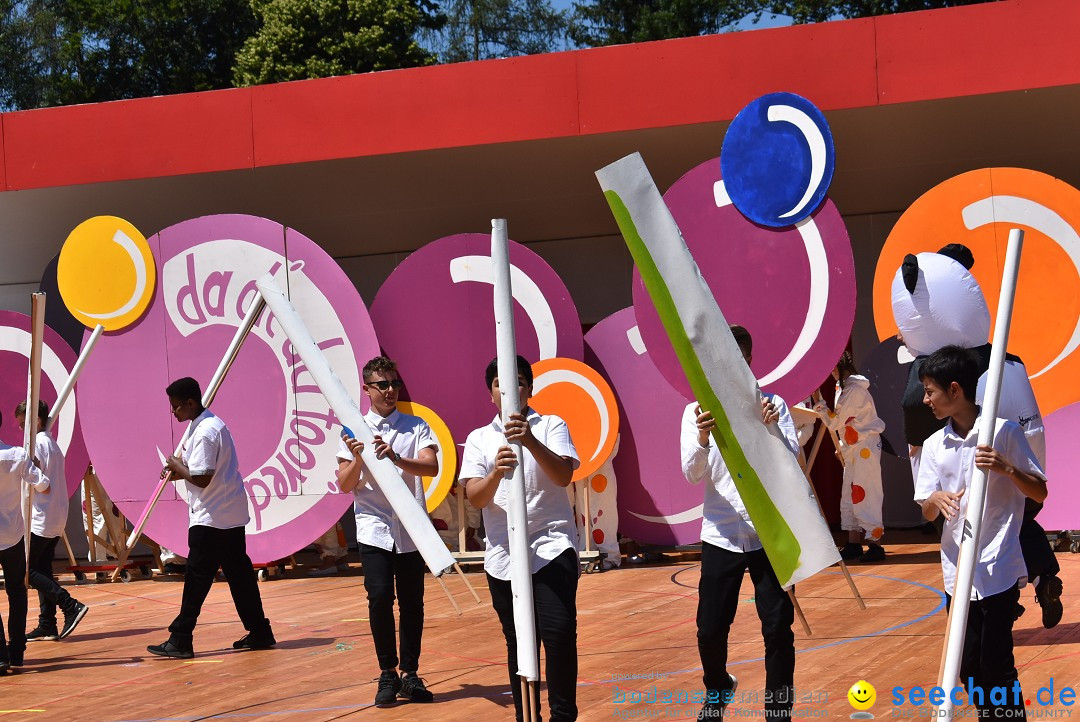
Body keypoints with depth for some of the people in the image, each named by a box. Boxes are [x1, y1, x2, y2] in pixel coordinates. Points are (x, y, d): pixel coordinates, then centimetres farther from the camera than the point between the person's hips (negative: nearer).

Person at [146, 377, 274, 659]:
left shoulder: (205, 432, -19)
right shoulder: (210, 424, 13)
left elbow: (202, 478, -22)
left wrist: (178, 465, -7)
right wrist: (179, 470, 6)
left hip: (211, 518, -10)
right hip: (230, 514, 10)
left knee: (197, 577, -6)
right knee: (238, 572, 12)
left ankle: (180, 640, -3)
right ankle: (259, 632, 15)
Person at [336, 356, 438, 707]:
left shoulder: (416, 427, 6)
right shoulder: (354, 431, 7)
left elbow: (432, 467, -10)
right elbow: (345, 484, 4)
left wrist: (397, 459, -27)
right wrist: (358, 459, -15)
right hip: (374, 528, -1)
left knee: (412, 602, 2)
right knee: (380, 596, -14)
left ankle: (409, 674, 14)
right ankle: (387, 674, -3)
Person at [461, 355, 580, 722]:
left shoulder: (551, 426, 2)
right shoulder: (479, 439, 8)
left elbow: (563, 476, -15)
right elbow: (476, 497, -3)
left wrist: (531, 441, -32)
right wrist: (497, 472, -26)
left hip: (551, 548, -3)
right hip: (503, 555, 3)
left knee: (558, 633, -15)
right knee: (517, 642, 8)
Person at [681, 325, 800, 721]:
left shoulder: (772, 405, -1)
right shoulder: (697, 411, 0)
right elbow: (692, 473, -10)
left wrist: (771, 432, -29)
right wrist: (703, 436, -30)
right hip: (721, 535, 1)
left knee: (778, 628, 0)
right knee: (710, 628, 5)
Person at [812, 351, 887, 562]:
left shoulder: (854, 390, -18)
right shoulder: (842, 387, 12)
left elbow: (834, 421, -18)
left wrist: (817, 400, -14)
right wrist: (842, 446, 13)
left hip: (865, 446, -10)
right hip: (852, 448, 10)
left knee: (864, 496, -10)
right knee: (849, 496, 10)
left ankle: (875, 545, -7)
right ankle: (854, 543, 14)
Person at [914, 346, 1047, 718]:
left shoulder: (1005, 433, -6)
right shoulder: (933, 446, 8)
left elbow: (1040, 493, -3)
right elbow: (927, 512, 6)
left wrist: (1006, 468, -21)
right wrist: (937, 499, -18)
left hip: (999, 570, -5)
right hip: (957, 571, 5)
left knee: (996, 666, -6)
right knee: (968, 666, 9)